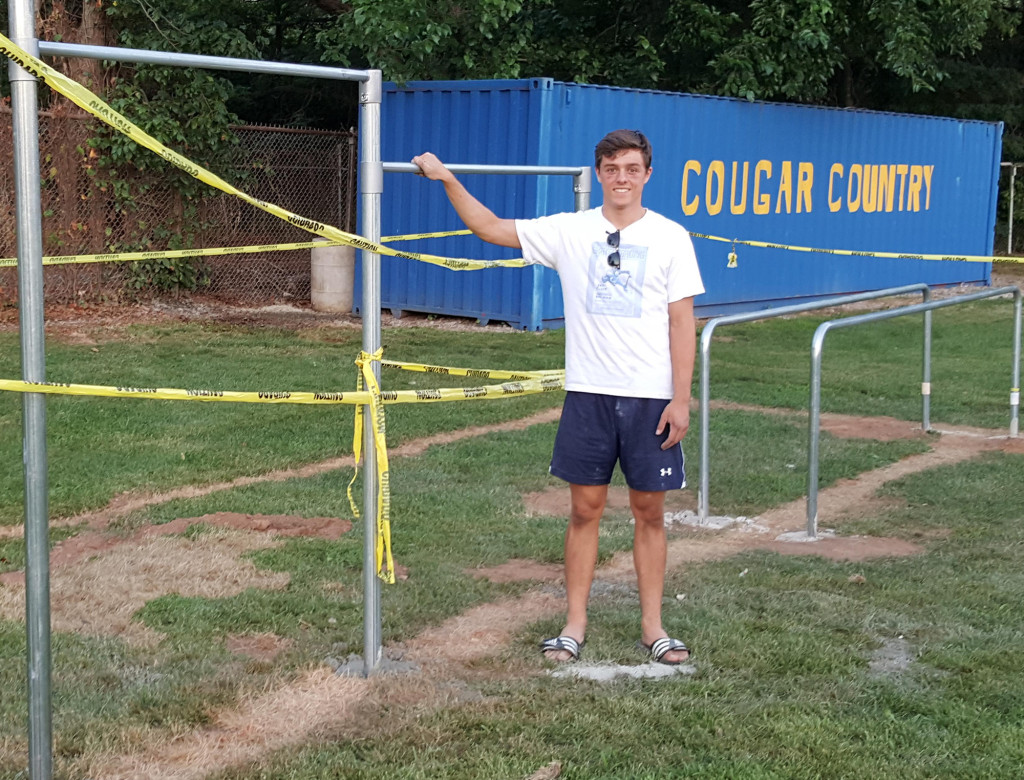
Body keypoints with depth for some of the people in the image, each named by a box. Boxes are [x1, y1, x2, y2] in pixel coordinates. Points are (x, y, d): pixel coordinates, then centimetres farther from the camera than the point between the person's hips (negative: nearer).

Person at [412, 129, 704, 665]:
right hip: (588, 393, 1)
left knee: (649, 510, 6)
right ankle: (575, 623, 16)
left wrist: (680, 399, -6)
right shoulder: (570, 231, 4)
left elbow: (682, 323, -1)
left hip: (651, 396, -1)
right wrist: (446, 179, 1)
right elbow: (490, 228, 9)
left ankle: (652, 625, 17)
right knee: (585, 508, 6)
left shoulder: (670, 238, 1)